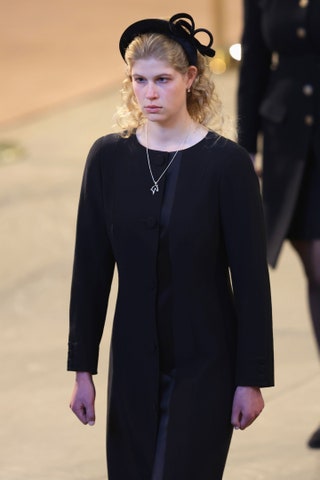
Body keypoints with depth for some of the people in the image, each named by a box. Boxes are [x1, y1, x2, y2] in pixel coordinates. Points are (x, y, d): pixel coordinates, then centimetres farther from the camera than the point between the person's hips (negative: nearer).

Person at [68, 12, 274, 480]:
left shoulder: (226, 162, -10)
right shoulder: (108, 157, 0)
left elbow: (251, 277, -8)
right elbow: (90, 267, 4)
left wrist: (252, 378, -9)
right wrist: (82, 368, 3)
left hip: (206, 366, -4)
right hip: (134, 364, 4)